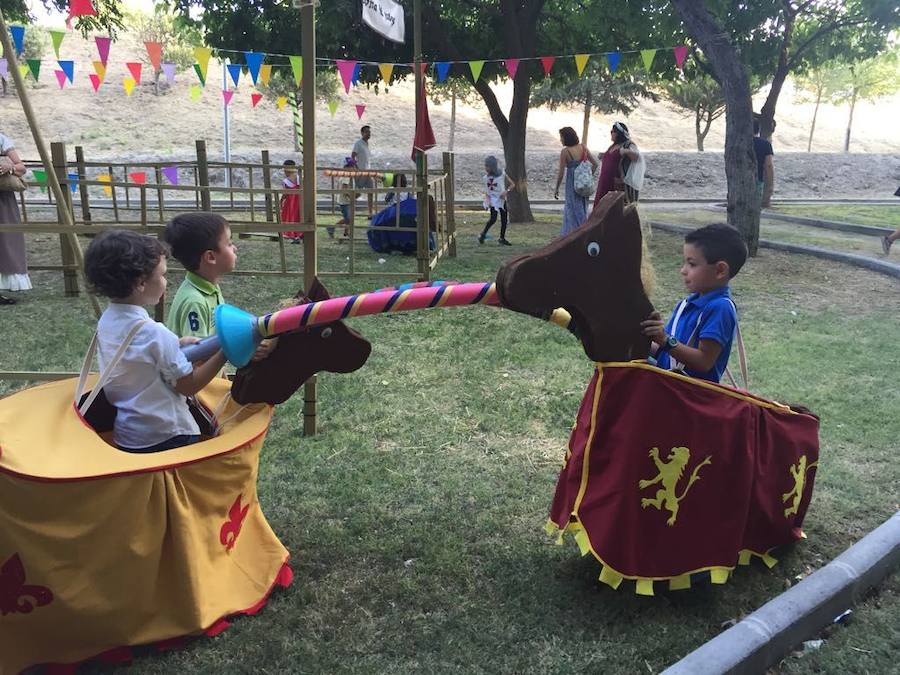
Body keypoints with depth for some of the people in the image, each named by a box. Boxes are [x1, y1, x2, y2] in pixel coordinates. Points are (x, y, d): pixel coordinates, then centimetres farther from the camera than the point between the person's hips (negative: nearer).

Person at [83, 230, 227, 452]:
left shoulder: (106, 322, 0)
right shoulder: (154, 333, -22)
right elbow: (189, 385, -15)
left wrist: (176, 345, 4)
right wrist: (225, 352, -13)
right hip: (166, 438, -8)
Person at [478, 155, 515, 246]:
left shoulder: (502, 174, -5)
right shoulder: (487, 177, -3)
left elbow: (512, 184, -2)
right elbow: (486, 191, 4)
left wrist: (506, 191, -18)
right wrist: (487, 199, -13)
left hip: (502, 199, 2)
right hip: (493, 200, -2)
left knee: (504, 220, 6)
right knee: (493, 219, -20)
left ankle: (502, 238, 19)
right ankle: (483, 234, -5)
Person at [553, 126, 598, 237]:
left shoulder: (565, 151, -12)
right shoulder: (583, 147, 3)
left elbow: (561, 173, -11)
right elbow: (595, 164, 6)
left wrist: (556, 189, -2)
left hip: (572, 183, -6)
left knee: (575, 211, 3)